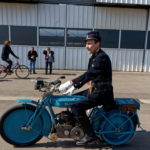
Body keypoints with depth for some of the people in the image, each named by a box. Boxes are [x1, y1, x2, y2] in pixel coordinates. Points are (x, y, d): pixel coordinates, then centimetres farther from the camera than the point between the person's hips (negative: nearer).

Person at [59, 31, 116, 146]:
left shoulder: (102, 57, -15)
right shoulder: (93, 58, 15)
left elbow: (89, 74, -27)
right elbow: (88, 76, 17)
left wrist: (70, 83, -30)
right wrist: (74, 87, 9)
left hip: (102, 92, -10)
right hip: (96, 90, 10)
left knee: (76, 107, -21)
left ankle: (91, 137, -9)